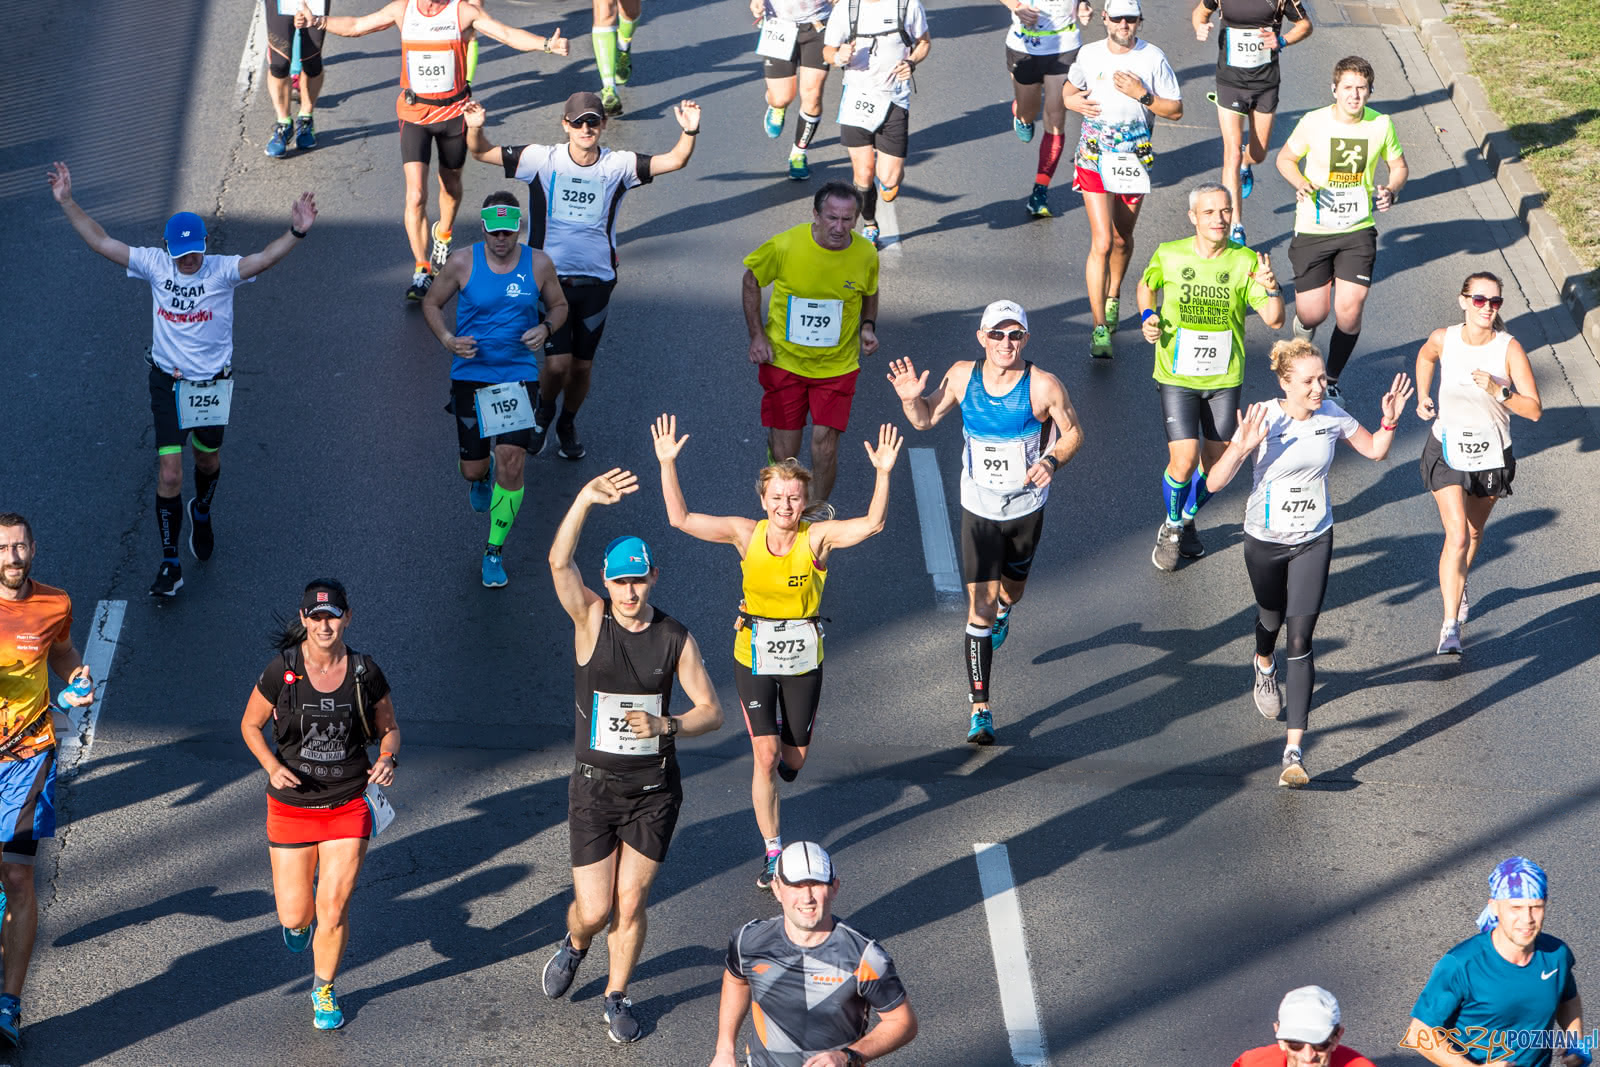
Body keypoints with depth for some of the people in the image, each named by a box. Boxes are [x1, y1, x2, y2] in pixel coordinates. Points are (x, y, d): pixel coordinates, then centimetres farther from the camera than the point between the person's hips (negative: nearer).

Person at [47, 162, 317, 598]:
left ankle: (202, 512, 56)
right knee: (169, 475, -6)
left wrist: (296, 232, -49)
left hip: (213, 383, 0)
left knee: (208, 460, 22)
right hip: (168, 382, 0)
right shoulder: (155, 266, -7)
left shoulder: (223, 270, -15)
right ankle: (170, 565, 2)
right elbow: (101, 241, -6)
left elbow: (265, 258, -32)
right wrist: (67, 202, -12)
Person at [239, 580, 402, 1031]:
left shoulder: (365, 673, -6)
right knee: (295, 916, 2)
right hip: (291, 804, 0)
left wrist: (388, 759, -13)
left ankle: (323, 990, 23)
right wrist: (273, 767, -14)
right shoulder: (281, 671, -10)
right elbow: (250, 725, 3)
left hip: (349, 805, 0)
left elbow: (388, 728, 9)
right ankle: (298, 919, 42)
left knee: (333, 908, -4)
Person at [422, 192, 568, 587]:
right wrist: (448, 339, -12)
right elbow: (432, 303, 7)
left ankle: (494, 552, 3)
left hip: (519, 376, 0)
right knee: (473, 467, 6)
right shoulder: (462, 262, -6)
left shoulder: (538, 264, -3)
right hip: (470, 376, 0)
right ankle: (480, 478, 48)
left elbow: (559, 305, 13)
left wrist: (545, 328, -10)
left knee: (510, 462, -11)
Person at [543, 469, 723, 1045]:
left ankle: (617, 996, 27)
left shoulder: (676, 640, -4)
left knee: (630, 904, 5)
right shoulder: (591, 620, -8)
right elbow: (559, 562, -25)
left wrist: (666, 725, -23)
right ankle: (575, 946, 37)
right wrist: (585, 500, -38)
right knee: (595, 909, 1)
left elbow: (711, 711, -2)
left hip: (654, 789, 1)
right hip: (595, 786, -1)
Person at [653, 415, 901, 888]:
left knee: (794, 756, 14)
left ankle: (785, 752, 53)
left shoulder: (818, 537, -15)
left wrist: (884, 474, -42)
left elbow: (873, 524, -29)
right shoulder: (747, 534, -11)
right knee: (764, 756, -4)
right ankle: (773, 852, 9)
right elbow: (680, 518, -14)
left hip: (803, 659, 0)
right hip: (754, 658, 0)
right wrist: (667, 464, -25)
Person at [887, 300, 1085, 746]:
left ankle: (1003, 612, 64)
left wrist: (1052, 460, -24)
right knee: (980, 605, -8)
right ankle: (980, 710, -5)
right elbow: (926, 419, 4)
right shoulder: (962, 376, -10)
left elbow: (1073, 433, -4)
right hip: (978, 508, 0)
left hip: (1026, 507, 0)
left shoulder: (1043, 386, -18)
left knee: (1012, 588, 23)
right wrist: (912, 400, -18)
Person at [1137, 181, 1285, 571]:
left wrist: (1272, 289, -35)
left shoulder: (1246, 261, -10)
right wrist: (1147, 318, -4)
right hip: (1177, 376, -2)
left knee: (1215, 462, 9)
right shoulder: (1169, 255, -8)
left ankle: (1188, 520, 38)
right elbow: (1146, 285, 15)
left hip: (1225, 378, 2)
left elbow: (1274, 320, -15)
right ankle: (1171, 528, 17)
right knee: (1184, 460, -11)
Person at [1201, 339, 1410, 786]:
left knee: (1300, 639, -9)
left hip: (1313, 540, 1)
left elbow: (1375, 451, 7)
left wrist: (1389, 422, -13)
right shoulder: (1262, 419, -20)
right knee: (1272, 616, 23)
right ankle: (1264, 665, 63)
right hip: (1265, 540, -1)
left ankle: (1294, 749, -11)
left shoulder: (1332, 415, -11)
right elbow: (1215, 482, -22)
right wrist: (1241, 448, -39)